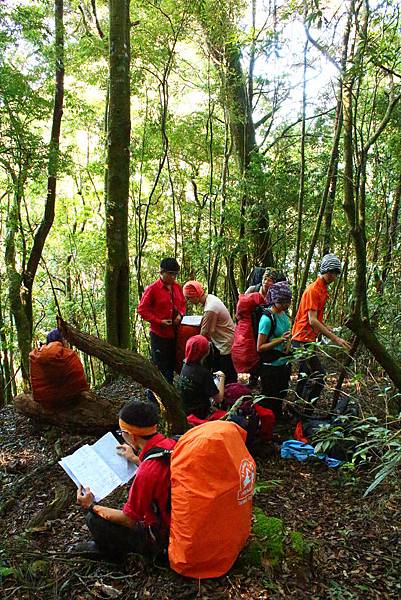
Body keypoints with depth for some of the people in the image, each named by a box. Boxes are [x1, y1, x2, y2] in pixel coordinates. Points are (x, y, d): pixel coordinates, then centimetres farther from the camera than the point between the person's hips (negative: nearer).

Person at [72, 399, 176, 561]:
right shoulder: (171, 444, -9)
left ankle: (111, 552, 22)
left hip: (160, 537, -8)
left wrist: (92, 507, -7)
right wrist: (135, 459, 18)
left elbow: (128, 519, -18)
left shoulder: (147, 472, -33)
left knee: (94, 519, -5)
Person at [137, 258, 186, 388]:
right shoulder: (152, 289, -11)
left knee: (171, 365, 15)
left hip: (175, 333, 6)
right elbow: (142, 309, -9)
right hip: (159, 334, -6)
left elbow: (182, 304, 21)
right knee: (160, 367, 0)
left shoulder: (177, 287, 7)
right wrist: (159, 321, -17)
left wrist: (180, 314, -1)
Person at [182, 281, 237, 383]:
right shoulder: (210, 297, 0)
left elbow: (204, 334, -18)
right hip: (220, 342, 10)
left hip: (226, 345, -10)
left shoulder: (210, 310, -28)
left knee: (228, 378, 0)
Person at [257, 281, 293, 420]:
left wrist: (287, 343, 0)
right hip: (271, 367, -8)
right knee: (269, 402, 5)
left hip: (284, 364, 8)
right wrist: (280, 340, -27)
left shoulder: (283, 313, 3)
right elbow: (260, 347, -19)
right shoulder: (267, 318, -21)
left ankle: (278, 419, 42)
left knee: (280, 398, 24)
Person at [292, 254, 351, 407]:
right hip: (303, 339, -10)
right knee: (318, 375, -13)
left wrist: (326, 328, 8)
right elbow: (312, 321, -25)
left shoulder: (323, 289, 13)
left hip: (308, 339, 10)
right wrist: (335, 338, -26)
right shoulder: (313, 290, -18)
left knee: (305, 374, 16)